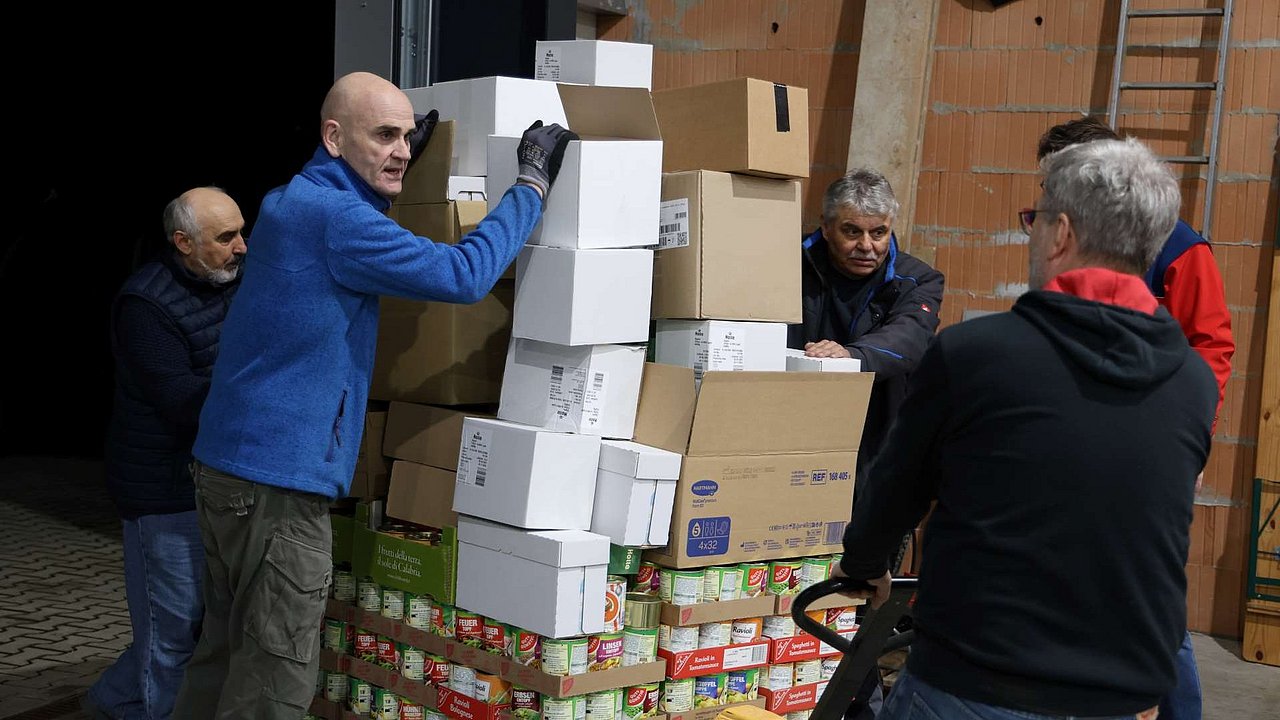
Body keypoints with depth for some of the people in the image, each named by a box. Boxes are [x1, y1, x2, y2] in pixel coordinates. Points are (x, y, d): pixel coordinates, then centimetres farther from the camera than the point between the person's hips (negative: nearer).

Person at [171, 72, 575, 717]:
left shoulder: (288, 202, 14)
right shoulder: (334, 216, -18)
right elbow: (463, 275, -21)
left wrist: (400, 160, 24)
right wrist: (532, 183, -10)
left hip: (227, 464, 10)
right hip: (278, 478, -10)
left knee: (225, 656, 17)